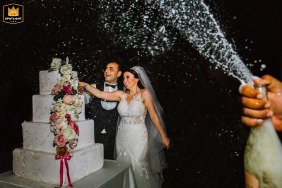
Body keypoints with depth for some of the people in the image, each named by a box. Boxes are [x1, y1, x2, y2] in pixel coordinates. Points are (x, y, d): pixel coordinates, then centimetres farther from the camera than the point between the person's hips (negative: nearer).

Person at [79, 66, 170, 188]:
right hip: (122, 136, 4)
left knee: (138, 167, 5)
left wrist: (164, 137, -5)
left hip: (138, 136, -4)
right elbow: (100, 94, 1)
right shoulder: (121, 95, 4)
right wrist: (85, 85, -10)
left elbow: (154, 116, -8)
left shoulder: (144, 93, -8)